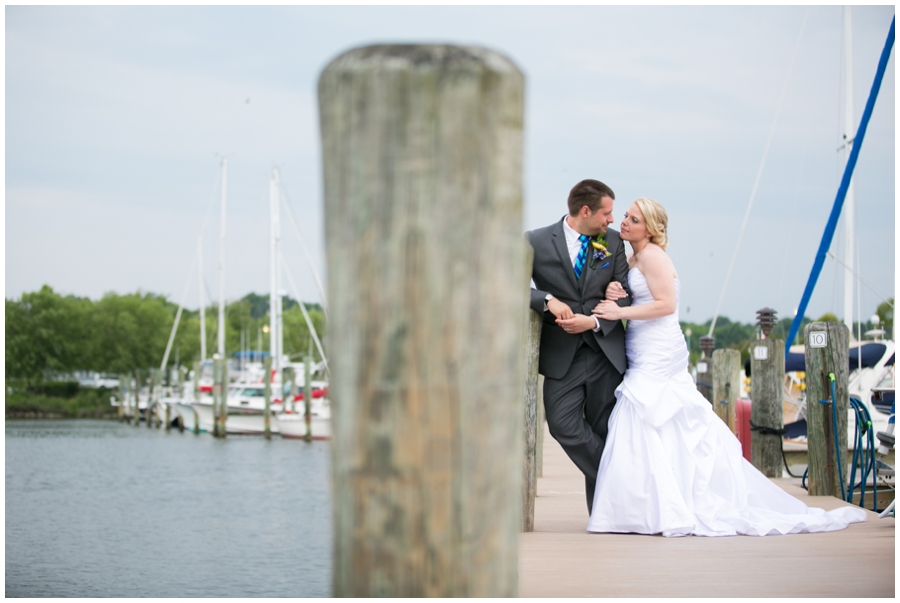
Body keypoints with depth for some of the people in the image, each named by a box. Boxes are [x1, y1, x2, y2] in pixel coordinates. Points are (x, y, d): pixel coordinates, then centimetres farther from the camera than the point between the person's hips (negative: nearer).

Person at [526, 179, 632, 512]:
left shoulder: (613, 241, 7)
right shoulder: (537, 242, -2)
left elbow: (624, 294, 6)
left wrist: (594, 321, -11)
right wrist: (548, 300, -21)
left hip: (605, 350, 2)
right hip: (562, 354, -1)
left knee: (603, 430, 4)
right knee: (563, 424, -15)